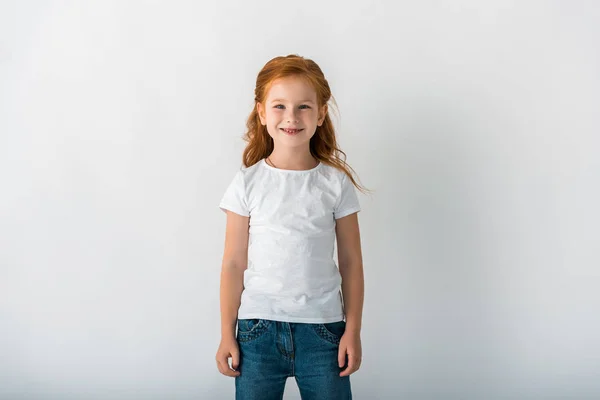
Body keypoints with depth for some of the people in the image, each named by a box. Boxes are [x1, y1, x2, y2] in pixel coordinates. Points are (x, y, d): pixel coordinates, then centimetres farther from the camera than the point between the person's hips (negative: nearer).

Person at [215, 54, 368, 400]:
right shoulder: (248, 183, -2)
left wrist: (353, 330, 2)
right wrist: (227, 333, 1)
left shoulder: (336, 183, -1)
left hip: (322, 329, 0)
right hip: (258, 327, 0)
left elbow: (351, 261, 3)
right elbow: (234, 263, 0)